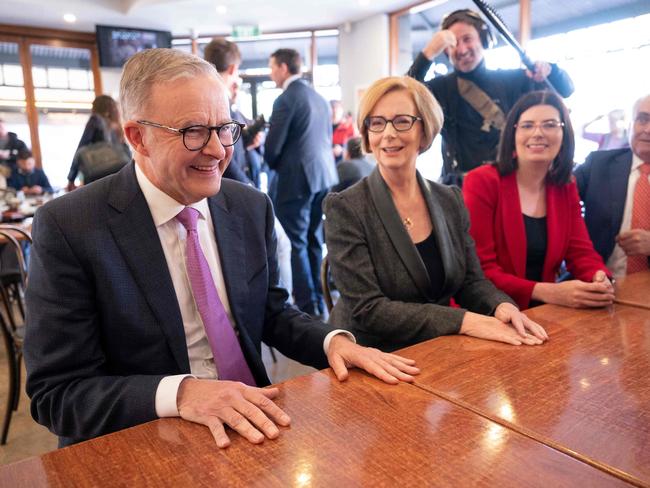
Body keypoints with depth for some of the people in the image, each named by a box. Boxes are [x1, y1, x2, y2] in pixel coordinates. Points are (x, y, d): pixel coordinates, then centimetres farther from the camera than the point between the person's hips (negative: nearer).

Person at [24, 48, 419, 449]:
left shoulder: (252, 207, 1)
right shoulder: (67, 227, -11)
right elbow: (57, 393, -11)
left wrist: (332, 341, -8)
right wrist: (179, 392, -25)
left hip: (249, 427, 3)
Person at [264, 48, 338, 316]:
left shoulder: (286, 99, -12)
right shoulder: (320, 98, 12)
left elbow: (272, 147, -12)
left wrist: (275, 165, 8)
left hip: (296, 179, -8)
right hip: (324, 176, 8)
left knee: (296, 244, 0)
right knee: (314, 241, 15)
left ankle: (307, 306, 4)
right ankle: (318, 301, 23)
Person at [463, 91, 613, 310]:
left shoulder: (566, 189, 9)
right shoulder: (482, 181, -11)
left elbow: (581, 252, 4)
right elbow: (478, 269, -16)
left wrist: (601, 280, -18)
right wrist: (547, 292, -26)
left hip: (544, 311, 4)